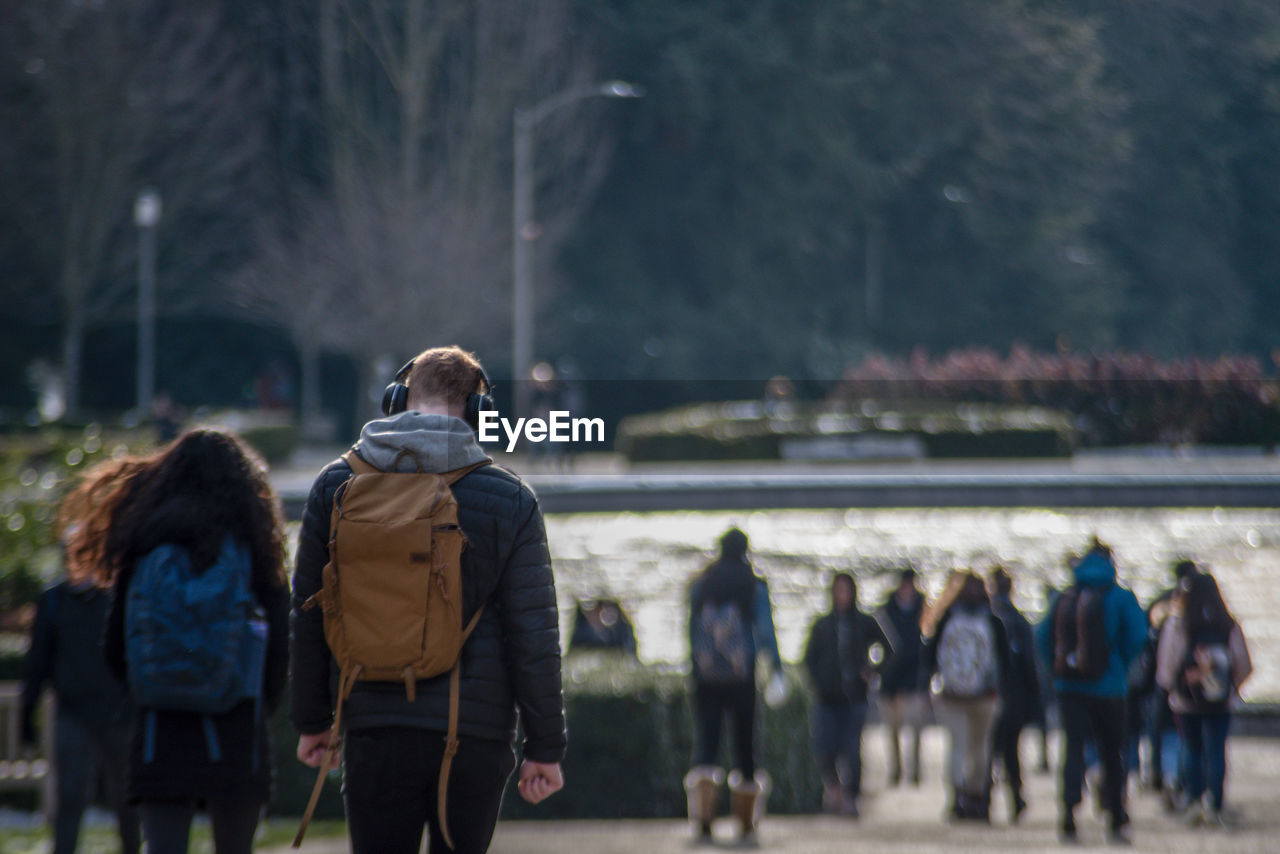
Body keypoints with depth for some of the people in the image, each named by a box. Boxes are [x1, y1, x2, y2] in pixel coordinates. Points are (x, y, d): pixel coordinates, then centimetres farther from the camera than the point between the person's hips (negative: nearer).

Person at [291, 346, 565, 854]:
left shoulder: (336, 487, 2)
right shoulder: (508, 500, -3)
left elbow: (307, 617, 7)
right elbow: (534, 635, -3)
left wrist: (312, 720, 17)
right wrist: (545, 746, 3)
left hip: (374, 732, 1)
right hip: (475, 733, -1)